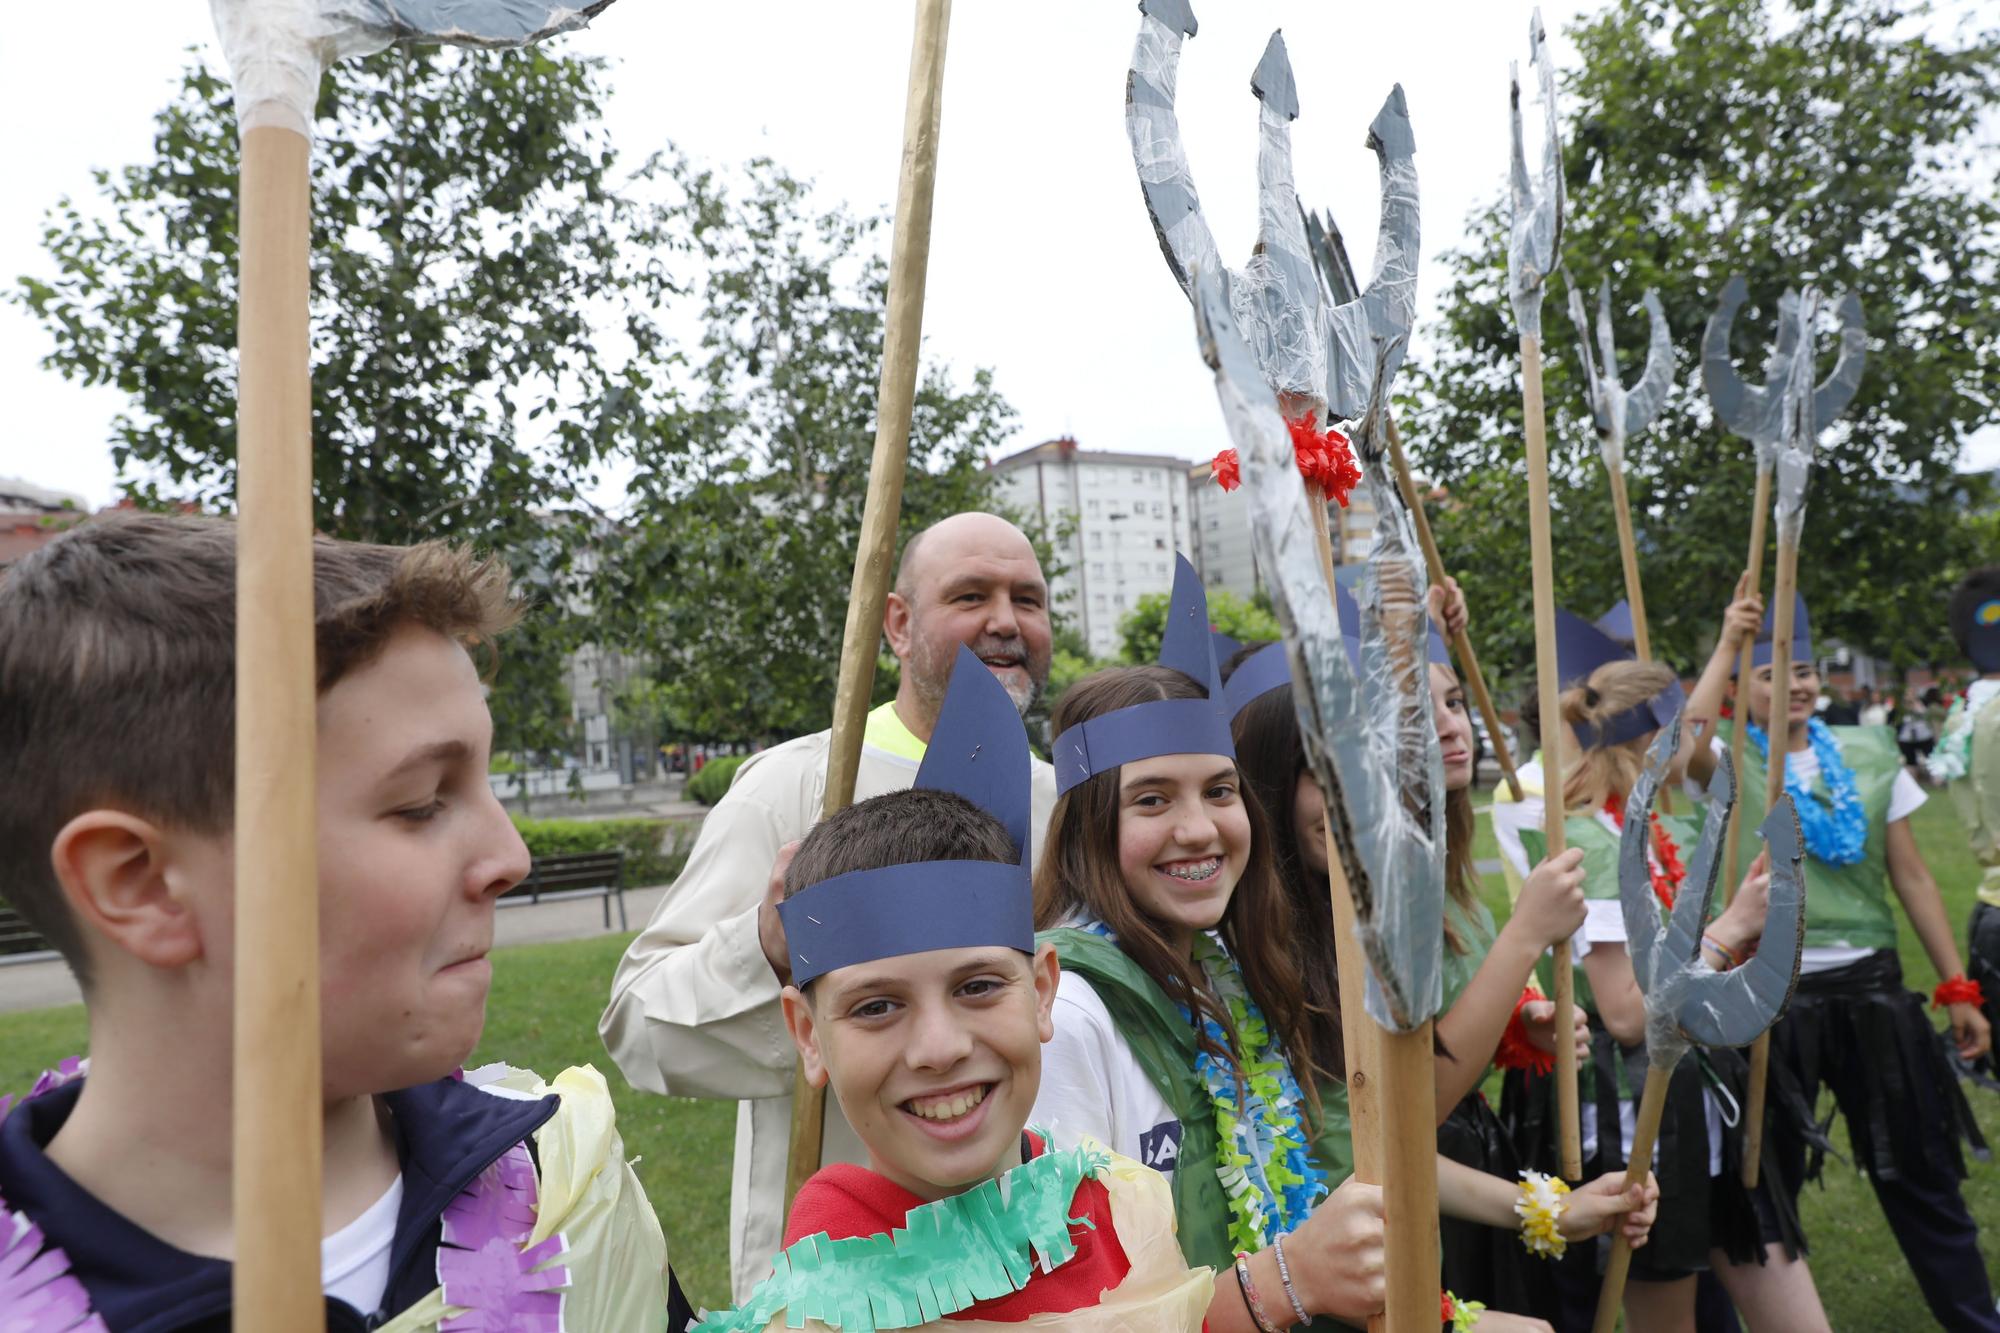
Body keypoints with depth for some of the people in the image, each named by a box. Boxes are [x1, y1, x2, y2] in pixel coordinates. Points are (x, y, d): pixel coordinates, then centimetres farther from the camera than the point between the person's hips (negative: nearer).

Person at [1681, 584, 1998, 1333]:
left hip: (1870, 988, 3)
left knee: (1921, 1172, 14)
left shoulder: (1869, 754, 5)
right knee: (1765, 1181, 11)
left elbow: (1911, 876, 8)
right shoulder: (1729, 763, -4)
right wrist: (1727, 644, -23)